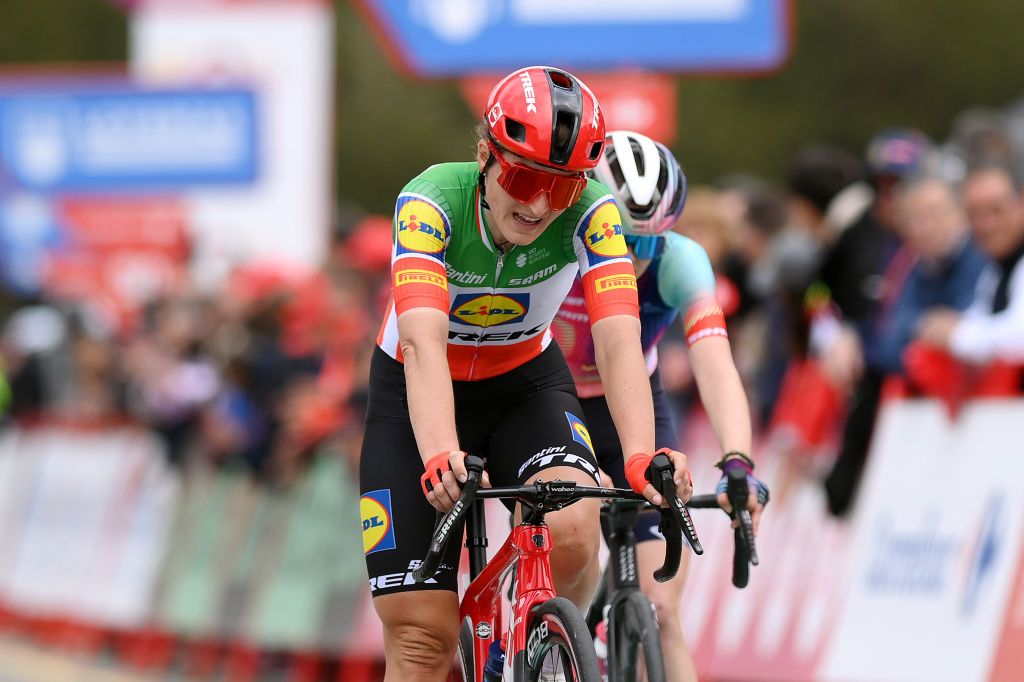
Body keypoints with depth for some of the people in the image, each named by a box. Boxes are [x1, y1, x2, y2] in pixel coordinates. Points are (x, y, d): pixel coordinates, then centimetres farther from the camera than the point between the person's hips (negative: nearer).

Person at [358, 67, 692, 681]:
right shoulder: (431, 202, -30)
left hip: (526, 385, 1)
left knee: (572, 532, -30)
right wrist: (439, 457, -60)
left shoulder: (591, 214, -24)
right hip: (419, 399, -1)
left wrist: (642, 457, -53)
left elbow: (619, 341, -35)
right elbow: (424, 343, -43)